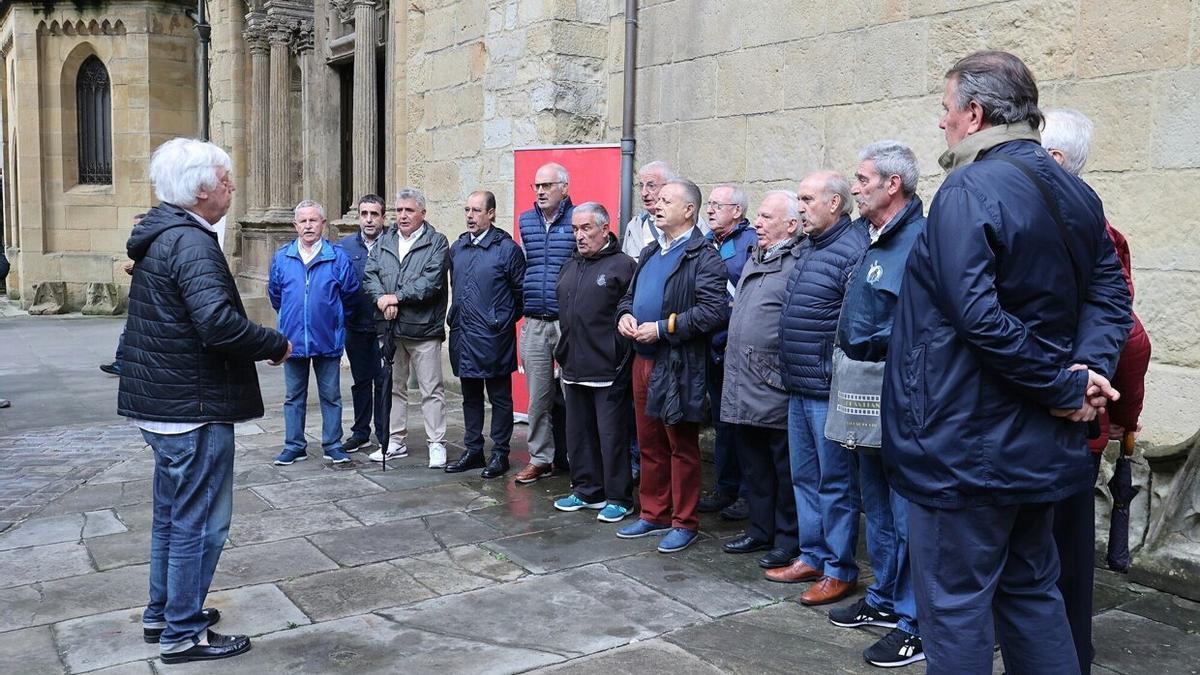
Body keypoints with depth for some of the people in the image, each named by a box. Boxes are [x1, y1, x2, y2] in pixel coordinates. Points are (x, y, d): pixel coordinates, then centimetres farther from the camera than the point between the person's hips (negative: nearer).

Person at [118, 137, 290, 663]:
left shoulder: (159, 236, 12)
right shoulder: (191, 243, -20)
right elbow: (219, 323, -33)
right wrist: (276, 344, -18)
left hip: (161, 401, 10)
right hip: (194, 407, -10)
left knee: (172, 515, 22)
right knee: (199, 522, 2)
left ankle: (162, 613, 35)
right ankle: (183, 634, 12)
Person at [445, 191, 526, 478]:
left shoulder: (507, 248, -9)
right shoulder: (457, 247, 11)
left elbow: (521, 291, -5)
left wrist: (505, 320, 0)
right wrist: (457, 316, 16)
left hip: (493, 337, -6)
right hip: (462, 334, 6)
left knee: (500, 398, 4)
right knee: (470, 397, 15)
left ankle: (500, 454, 12)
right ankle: (473, 451, 25)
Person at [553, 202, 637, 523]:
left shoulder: (622, 265, -8)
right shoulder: (570, 267, 17)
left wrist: (621, 362, -17)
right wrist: (563, 354, 20)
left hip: (608, 370, -8)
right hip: (574, 369, 8)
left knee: (612, 435, -1)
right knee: (579, 432, 15)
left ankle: (618, 498, 10)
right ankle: (586, 490, 28)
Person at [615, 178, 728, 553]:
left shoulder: (703, 257, -11)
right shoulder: (651, 253, 16)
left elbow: (715, 311, -21)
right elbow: (630, 294, 25)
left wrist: (663, 328, -20)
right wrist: (625, 315, 2)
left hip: (679, 366, -8)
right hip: (643, 361, 8)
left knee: (682, 448, 3)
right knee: (650, 445, 15)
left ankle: (684, 522, 15)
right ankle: (654, 515, 27)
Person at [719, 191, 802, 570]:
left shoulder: (797, 265, -14)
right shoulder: (754, 261, 16)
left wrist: (788, 375, -21)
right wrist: (732, 358, 22)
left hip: (775, 389, -9)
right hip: (744, 388, 9)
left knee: (784, 468, 4)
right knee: (753, 465, 17)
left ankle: (788, 541, 16)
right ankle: (760, 531, 30)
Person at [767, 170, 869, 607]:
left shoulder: (852, 249, -16)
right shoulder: (806, 247, 15)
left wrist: (837, 374, -20)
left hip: (828, 390, -10)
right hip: (799, 388, 10)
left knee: (835, 482, 2)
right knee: (804, 477, 17)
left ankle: (839, 570, 13)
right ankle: (812, 556, 29)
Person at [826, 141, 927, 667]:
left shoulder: (919, 240, -18)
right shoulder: (873, 240, 13)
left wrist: (869, 350, -19)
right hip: (867, 402, 10)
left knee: (906, 512, 0)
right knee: (877, 505, 20)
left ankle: (916, 624, 13)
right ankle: (885, 599, 35)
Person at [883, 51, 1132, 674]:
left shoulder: (968, 189, -17)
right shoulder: (1074, 194, 9)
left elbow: (977, 315, -26)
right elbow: (1109, 293, 7)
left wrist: (1064, 388, -17)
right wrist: (1089, 369, -7)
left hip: (965, 442, -8)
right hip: (1039, 442, 8)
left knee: (956, 599, 4)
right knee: (1029, 589, 21)